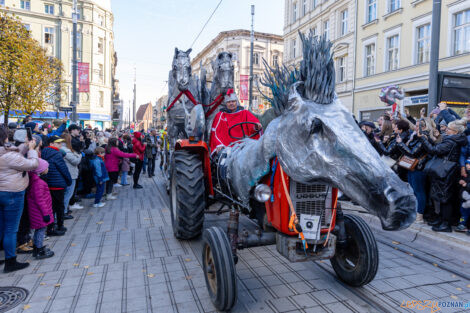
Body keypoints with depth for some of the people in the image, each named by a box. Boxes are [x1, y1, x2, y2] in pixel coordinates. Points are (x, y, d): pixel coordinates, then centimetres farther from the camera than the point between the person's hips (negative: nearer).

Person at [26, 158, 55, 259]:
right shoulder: (38, 182, -23)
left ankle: (36, 248, 32)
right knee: (41, 229, 0)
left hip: (36, 211, 10)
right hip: (40, 211, -10)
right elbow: (39, 200, -24)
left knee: (38, 229, 20)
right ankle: (39, 251, 9)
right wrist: (45, 213, -20)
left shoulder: (35, 179, 8)